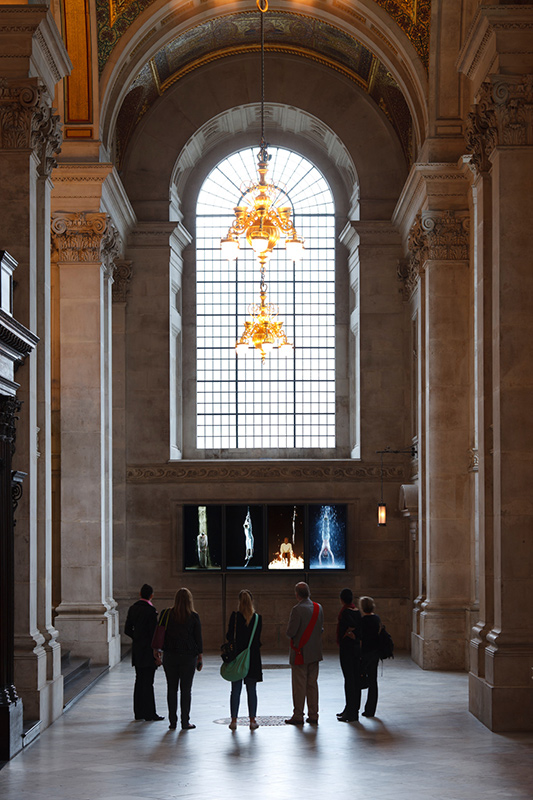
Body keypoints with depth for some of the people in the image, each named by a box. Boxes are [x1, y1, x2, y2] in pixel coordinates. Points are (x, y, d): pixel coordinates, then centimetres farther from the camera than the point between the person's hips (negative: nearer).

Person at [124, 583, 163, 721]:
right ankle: (149, 712, -1)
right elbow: (153, 632, -16)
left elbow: (127, 630, 10)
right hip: (148, 651, -7)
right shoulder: (150, 610, -15)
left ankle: (139, 712, 16)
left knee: (139, 681, 12)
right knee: (148, 682, -4)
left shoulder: (133, 608, 7)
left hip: (137, 649, 7)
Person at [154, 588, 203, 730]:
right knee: (186, 689, 4)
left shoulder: (166, 614, -2)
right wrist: (200, 657, 7)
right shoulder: (194, 617, -5)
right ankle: (185, 722, 5)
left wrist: (157, 650, 12)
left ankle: (172, 722, 7)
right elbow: (198, 638, -1)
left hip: (170, 655, 1)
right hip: (188, 656, -1)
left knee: (171, 689, 7)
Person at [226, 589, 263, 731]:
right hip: (253, 657, 1)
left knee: (235, 690, 6)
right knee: (252, 690, 8)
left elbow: (229, 637, -6)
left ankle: (234, 720, 7)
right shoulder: (257, 618, -4)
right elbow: (258, 640, 1)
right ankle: (253, 720, 10)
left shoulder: (235, 616, -9)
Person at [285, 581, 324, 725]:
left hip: (300, 653, -6)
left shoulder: (297, 609, -17)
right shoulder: (318, 608, 4)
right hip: (315, 653, 6)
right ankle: (313, 715, 14)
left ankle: (298, 716, 5)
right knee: (312, 684, 11)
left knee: (299, 685, 1)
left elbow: (290, 632, -18)